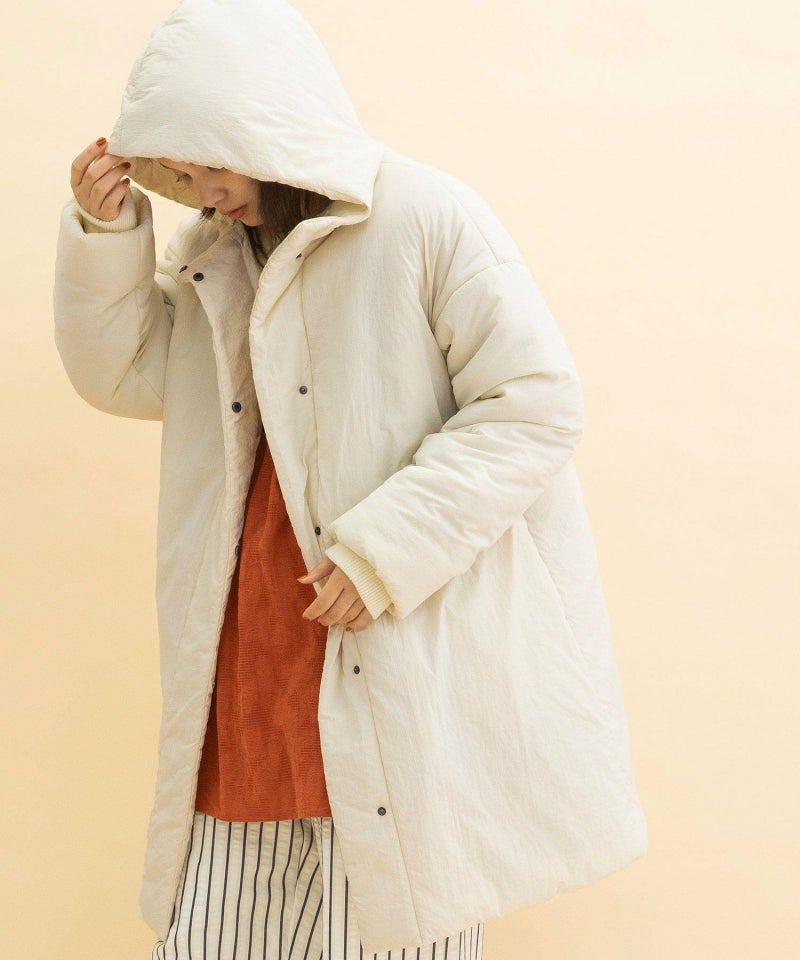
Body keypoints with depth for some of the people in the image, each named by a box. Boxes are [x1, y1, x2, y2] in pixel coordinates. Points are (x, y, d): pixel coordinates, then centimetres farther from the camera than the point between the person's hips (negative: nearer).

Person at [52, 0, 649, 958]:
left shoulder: (428, 220, -8)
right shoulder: (216, 252, 16)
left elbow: (534, 405, -12)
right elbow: (123, 371, 19)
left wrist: (384, 550, -19)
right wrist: (104, 230, 4)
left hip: (400, 657, -6)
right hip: (249, 656, 6)